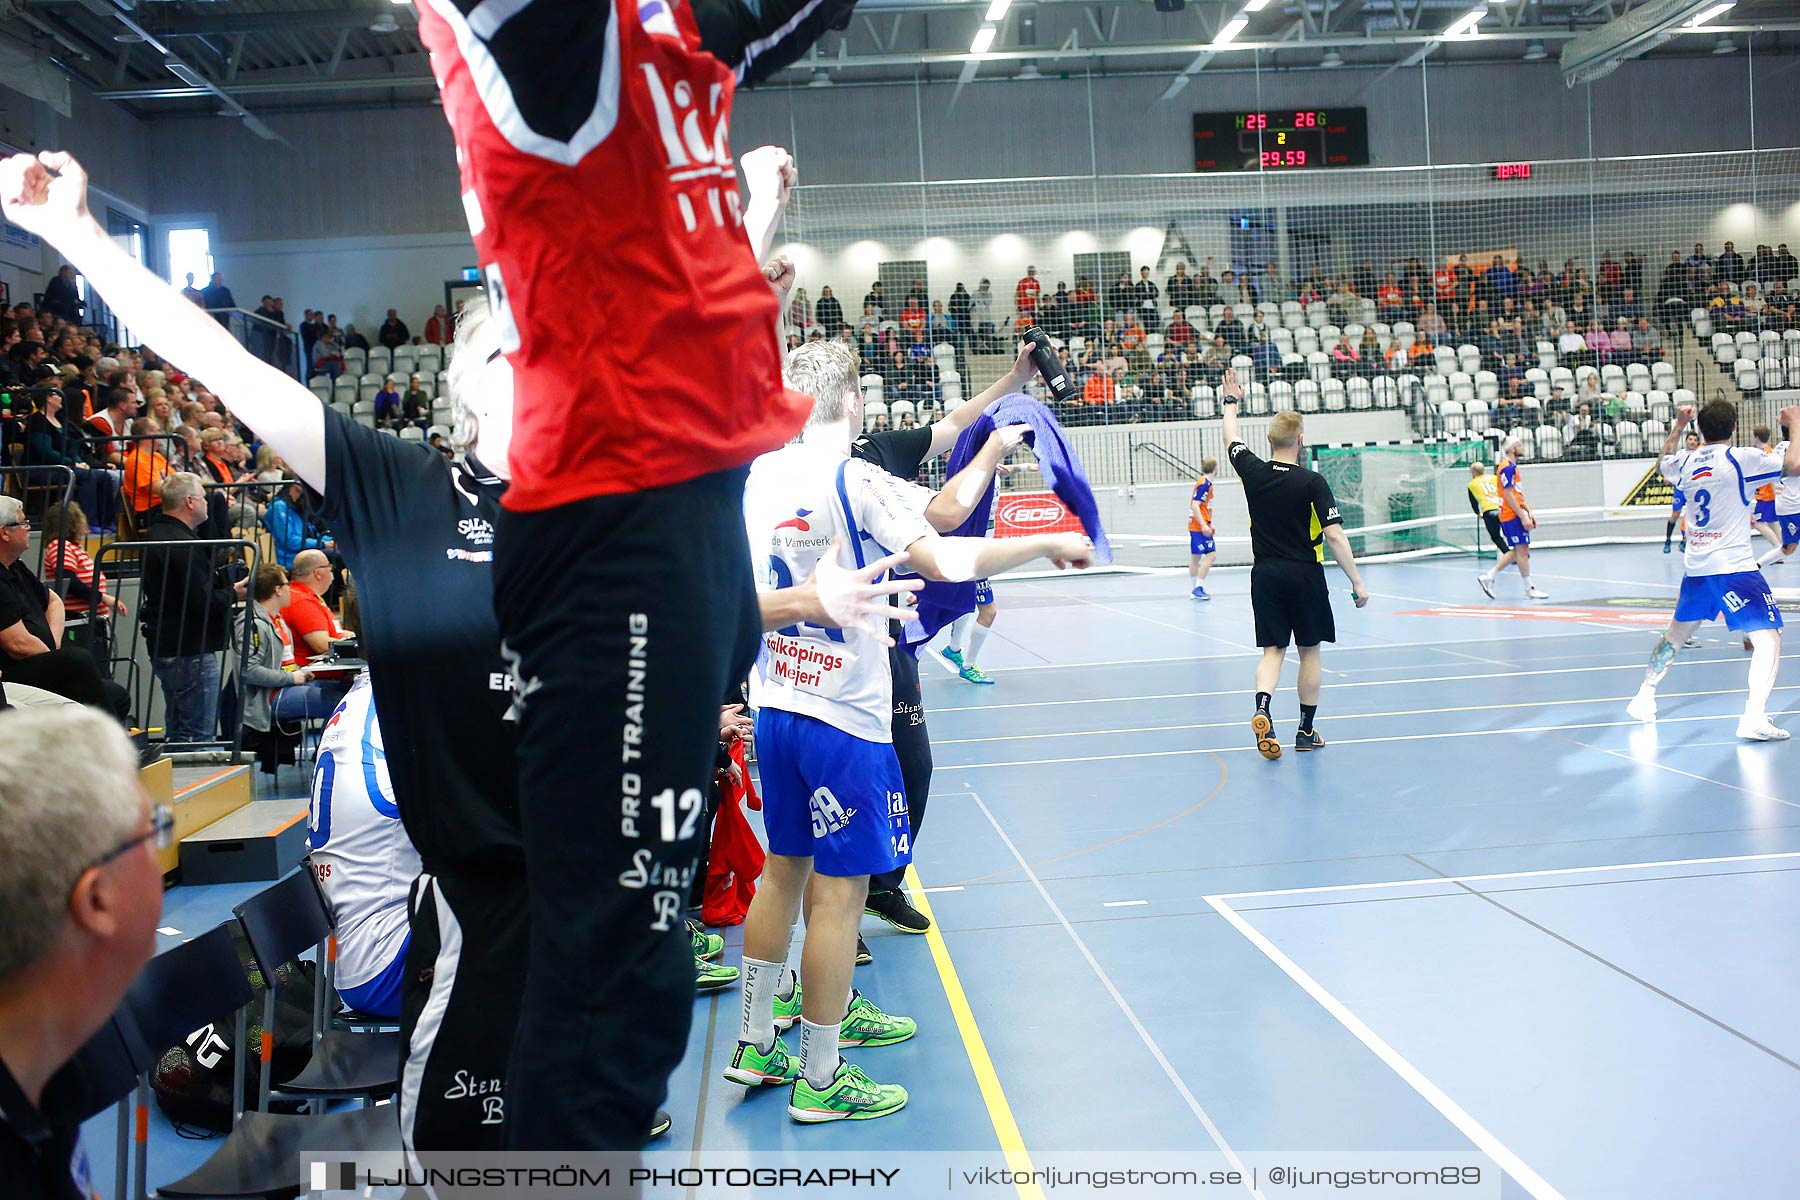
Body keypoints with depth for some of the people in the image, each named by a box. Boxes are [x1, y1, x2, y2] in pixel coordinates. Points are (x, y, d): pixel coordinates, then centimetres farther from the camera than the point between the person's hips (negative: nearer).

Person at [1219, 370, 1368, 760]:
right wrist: (1357, 581, -11)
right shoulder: (1313, 483, -13)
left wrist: (1231, 403, 35)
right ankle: (1306, 731, 17)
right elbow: (1334, 536, -17)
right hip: (1305, 575, -3)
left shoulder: (1253, 472, -3)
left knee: (1273, 650, 6)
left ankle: (1262, 709, -21)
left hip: (1265, 575, 3)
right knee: (1309, 651, 10)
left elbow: (1232, 440, 18)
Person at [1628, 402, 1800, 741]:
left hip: (1695, 568, 7)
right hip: (1733, 568, -7)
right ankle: (1754, 717, -26)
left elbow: (1664, 463, 32)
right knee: (1769, 639, -9)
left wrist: (1678, 426, 40)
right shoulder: (1739, 459, -9)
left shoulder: (1687, 462, 9)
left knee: (1677, 631, 25)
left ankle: (1644, 696, 34)